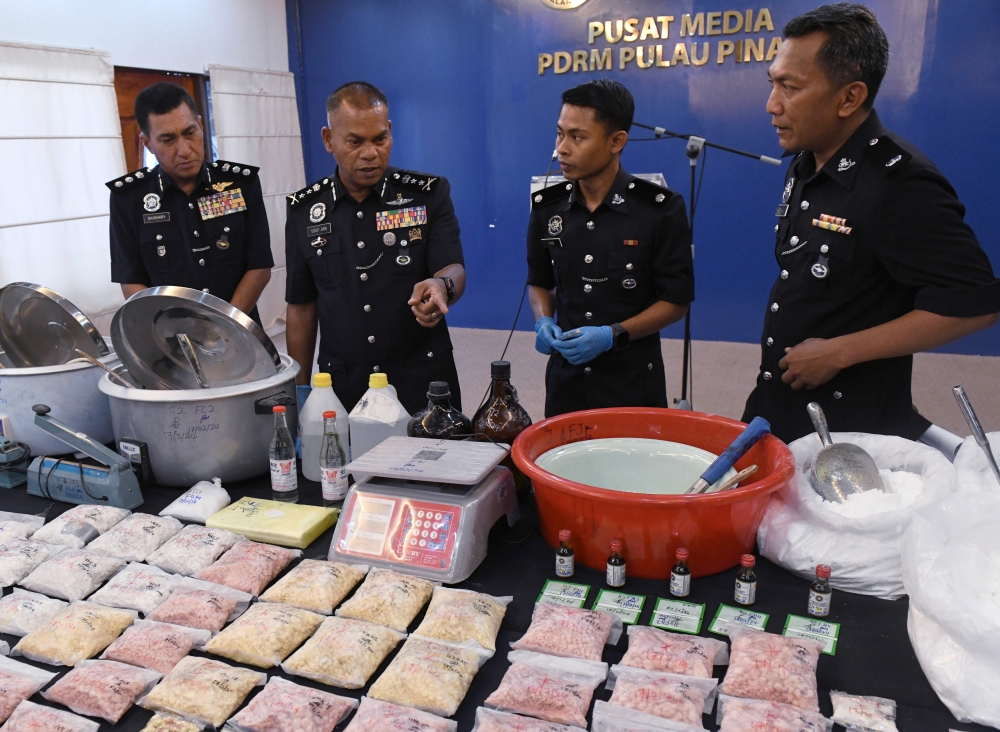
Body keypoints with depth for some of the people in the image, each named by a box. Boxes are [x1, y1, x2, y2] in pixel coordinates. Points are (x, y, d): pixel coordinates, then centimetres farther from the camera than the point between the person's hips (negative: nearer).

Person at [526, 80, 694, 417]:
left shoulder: (660, 208, -11)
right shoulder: (547, 206, -1)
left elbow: (675, 300, -7)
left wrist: (613, 335, -18)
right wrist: (543, 321, -7)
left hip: (633, 380, -3)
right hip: (566, 376, 3)